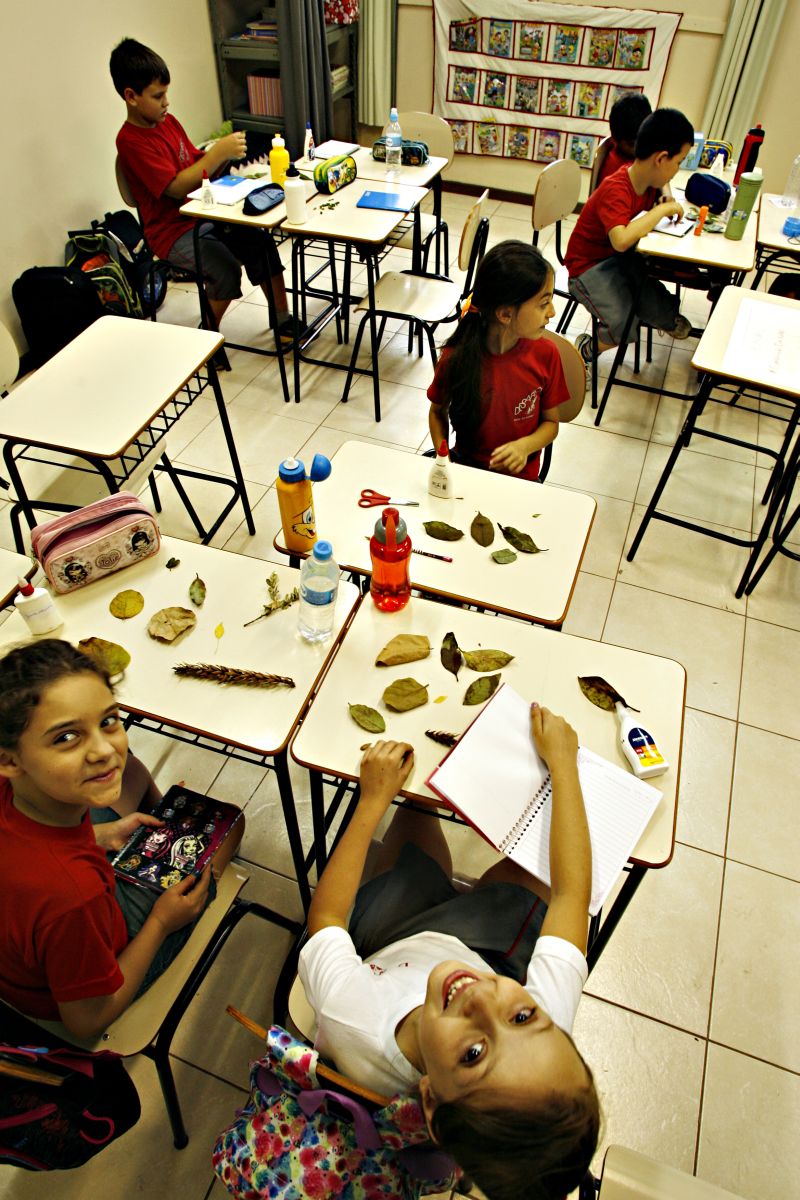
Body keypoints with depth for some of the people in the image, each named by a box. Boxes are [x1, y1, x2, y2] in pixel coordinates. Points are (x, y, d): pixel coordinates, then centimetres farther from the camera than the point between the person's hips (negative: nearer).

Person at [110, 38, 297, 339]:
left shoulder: (168, 121, 10)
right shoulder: (131, 141, -16)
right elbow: (177, 187, -23)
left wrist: (221, 150, -4)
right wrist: (218, 153, -22)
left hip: (205, 214, 8)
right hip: (174, 231, -8)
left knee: (262, 243, -11)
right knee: (225, 269, -29)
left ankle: (282, 319, 1)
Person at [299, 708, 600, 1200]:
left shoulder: (354, 1030, -49)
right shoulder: (547, 1027, -45)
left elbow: (325, 915, -29)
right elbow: (572, 891, -31)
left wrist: (373, 801, -23)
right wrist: (562, 759, -23)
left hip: (377, 948, 0)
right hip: (472, 943, 1)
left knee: (414, 814, 12)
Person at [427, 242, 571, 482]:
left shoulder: (545, 355, -10)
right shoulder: (456, 357, -14)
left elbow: (551, 422, 2)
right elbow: (437, 412, 4)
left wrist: (524, 446, -18)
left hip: (520, 478, 1)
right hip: (465, 470, -1)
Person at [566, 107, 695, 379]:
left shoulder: (649, 183, 0)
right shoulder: (615, 190, -26)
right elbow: (621, 240, -42)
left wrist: (667, 207, -1)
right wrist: (662, 210, -29)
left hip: (622, 258, 7)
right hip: (590, 266, -7)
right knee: (623, 329, -24)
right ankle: (586, 349, 4)